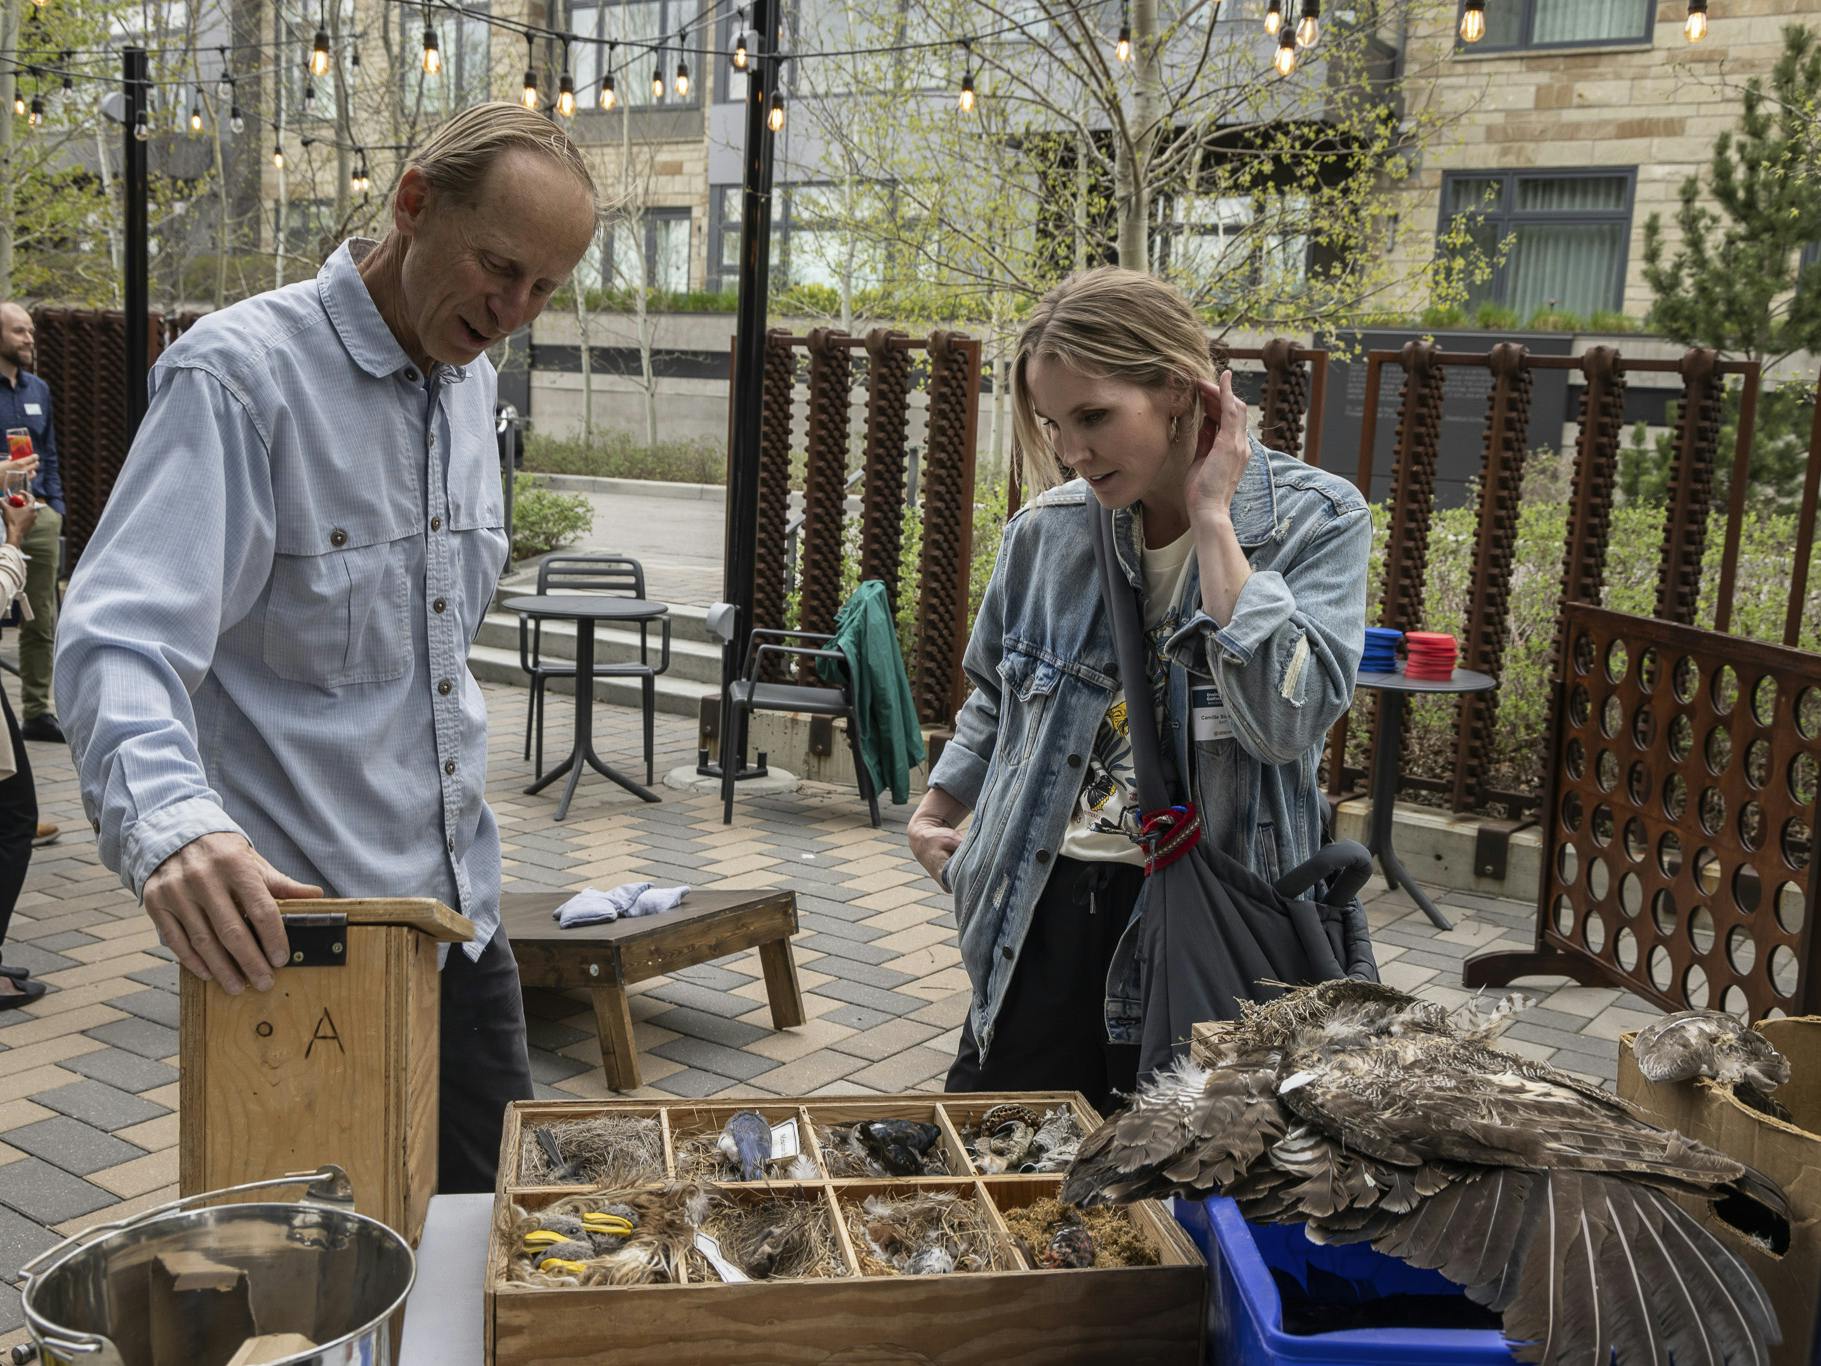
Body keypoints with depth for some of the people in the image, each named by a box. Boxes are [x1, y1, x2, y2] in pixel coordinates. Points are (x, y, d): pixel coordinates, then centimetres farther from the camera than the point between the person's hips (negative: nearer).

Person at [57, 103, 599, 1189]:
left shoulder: (474, 379, 9)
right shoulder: (241, 373, -16)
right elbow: (122, 641, -28)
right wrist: (170, 818, -46)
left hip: (462, 918, 7)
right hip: (299, 932, -7)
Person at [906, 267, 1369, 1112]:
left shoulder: (1314, 522, -9)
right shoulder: (1046, 529, 2)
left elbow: (1286, 719, -25)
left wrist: (1210, 519, -20)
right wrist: (937, 809, 14)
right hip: (1045, 906, 4)